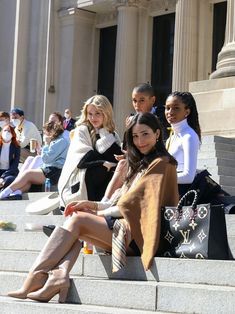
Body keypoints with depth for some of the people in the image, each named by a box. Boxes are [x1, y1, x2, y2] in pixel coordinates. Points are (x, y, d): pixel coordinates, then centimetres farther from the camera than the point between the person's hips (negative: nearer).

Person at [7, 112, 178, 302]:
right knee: (75, 221, -6)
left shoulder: (161, 164, -3)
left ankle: (36, 277, -21)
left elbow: (133, 203, -9)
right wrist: (92, 205, 4)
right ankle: (60, 274, -28)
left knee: (77, 220, -16)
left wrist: (97, 213, 0)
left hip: (138, 233, -9)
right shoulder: (142, 163, 25)